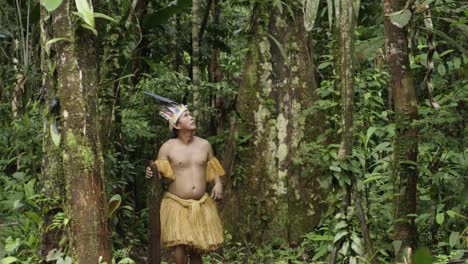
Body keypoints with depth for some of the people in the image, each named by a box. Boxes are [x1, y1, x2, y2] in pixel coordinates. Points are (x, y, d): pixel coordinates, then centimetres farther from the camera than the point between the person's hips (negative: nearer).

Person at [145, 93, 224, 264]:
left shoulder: (204, 145, 6)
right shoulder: (168, 147, -4)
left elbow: (213, 168, 16)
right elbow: (160, 172, -7)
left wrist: (218, 184, -3)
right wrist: (152, 174, -30)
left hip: (201, 204, 4)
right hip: (177, 204, -4)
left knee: (197, 247, 9)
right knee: (181, 244, -16)